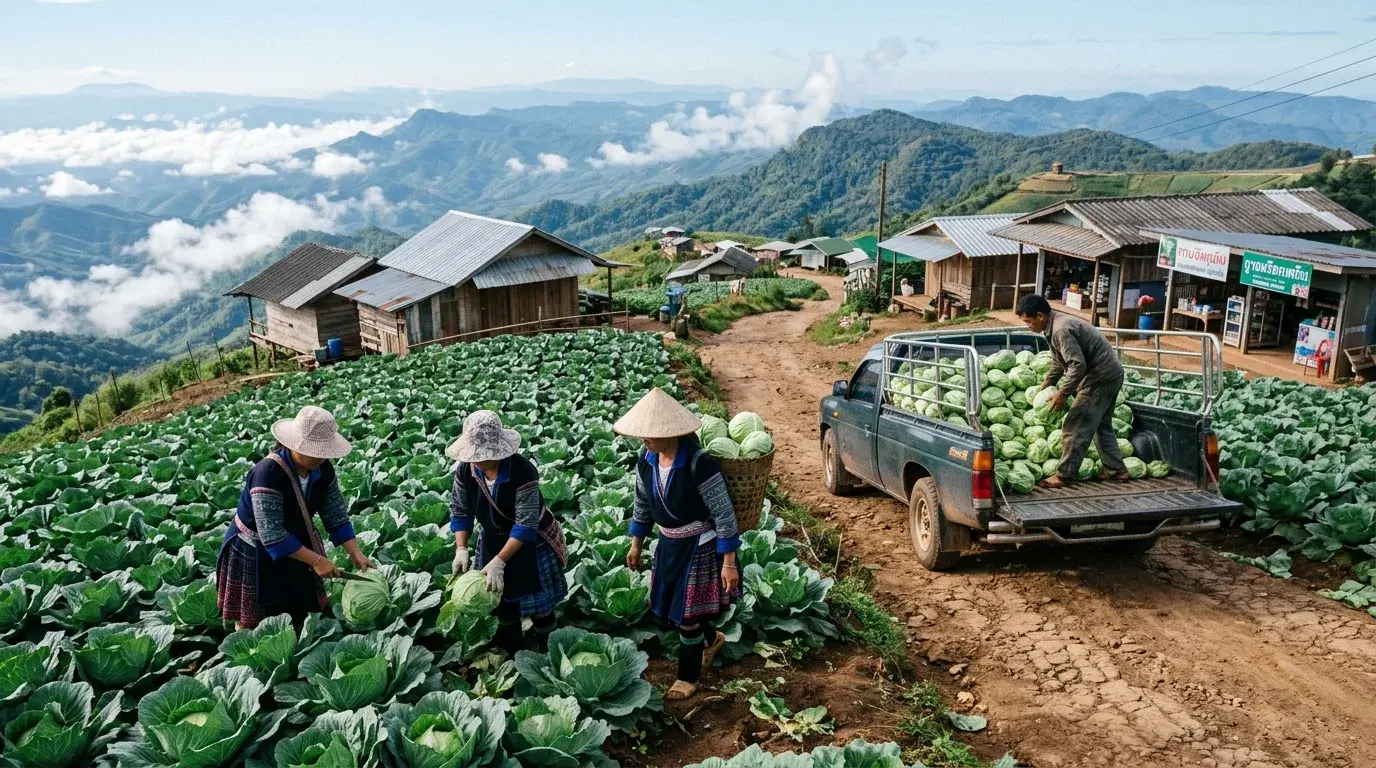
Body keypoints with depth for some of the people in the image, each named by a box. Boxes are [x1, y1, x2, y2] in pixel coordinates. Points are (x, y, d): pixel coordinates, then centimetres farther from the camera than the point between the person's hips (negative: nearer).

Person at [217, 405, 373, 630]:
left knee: (299, 617, 14)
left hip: (294, 546, 6)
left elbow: (336, 514, -4)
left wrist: (355, 553, -13)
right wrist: (316, 560, -33)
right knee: (252, 625, 6)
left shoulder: (323, 469, -13)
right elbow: (271, 534, -34)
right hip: (256, 552, -6)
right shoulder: (268, 473, -34)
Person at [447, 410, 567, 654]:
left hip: (530, 543, -5)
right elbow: (460, 511, -3)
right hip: (493, 542, 5)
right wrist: (461, 548, -16)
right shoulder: (465, 470, -16)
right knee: (502, 601, 18)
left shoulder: (523, 472, -33)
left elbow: (526, 524, -32)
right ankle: (512, 655, 38)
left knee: (538, 604, 7)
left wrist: (499, 561, -35)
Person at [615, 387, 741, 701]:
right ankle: (711, 638, 48)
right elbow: (642, 503, 9)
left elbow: (724, 514, -22)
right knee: (670, 605, 18)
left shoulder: (698, 463, -29)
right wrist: (636, 544, 16)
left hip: (699, 546, -7)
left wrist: (729, 562, -19)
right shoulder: (646, 460, -8)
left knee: (687, 615, 3)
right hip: (668, 543, 7)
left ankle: (688, 677, 26)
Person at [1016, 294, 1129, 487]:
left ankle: (1065, 475, -2)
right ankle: (1116, 470, 26)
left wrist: (1062, 393, -20)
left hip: (1100, 377, -11)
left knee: (1075, 427, -6)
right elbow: (1058, 363, 21)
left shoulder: (1061, 330, -22)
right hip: (1111, 374, 11)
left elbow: (1078, 365, -27)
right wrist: (1044, 387, 18)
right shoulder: (1056, 325, 11)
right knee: (1102, 425, 20)